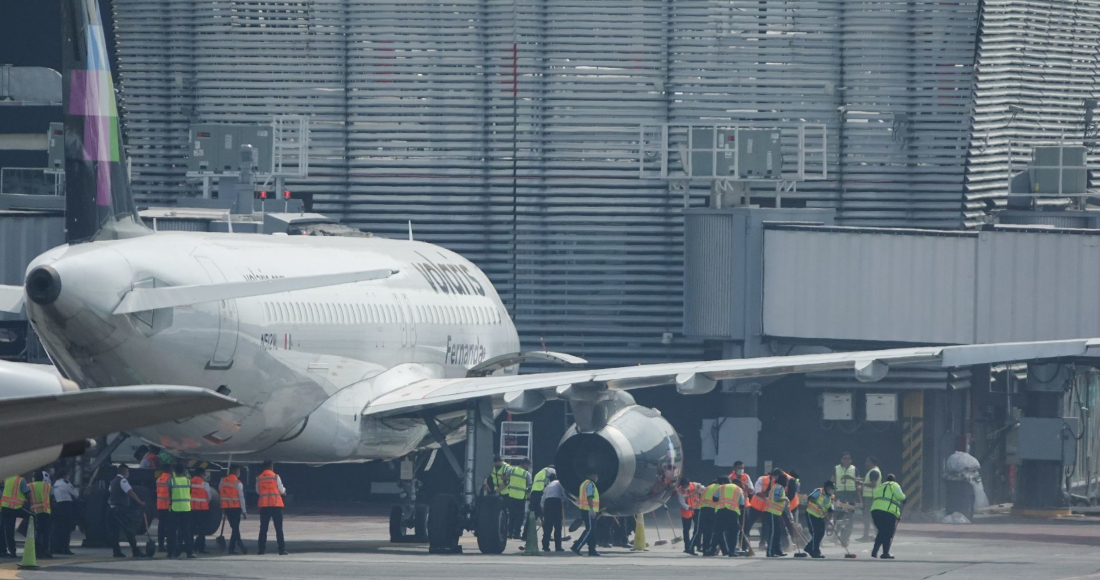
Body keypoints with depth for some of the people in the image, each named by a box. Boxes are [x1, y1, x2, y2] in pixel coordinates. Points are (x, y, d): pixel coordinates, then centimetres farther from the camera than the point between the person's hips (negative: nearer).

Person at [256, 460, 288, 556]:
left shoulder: (259, 479, 3)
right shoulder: (275, 477, -6)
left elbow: (258, 491, 13)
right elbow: (282, 491, 0)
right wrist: (284, 491, 22)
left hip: (263, 505, 3)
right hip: (276, 504, -3)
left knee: (263, 528, 8)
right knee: (278, 528, 0)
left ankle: (261, 549, 4)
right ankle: (282, 550, -3)